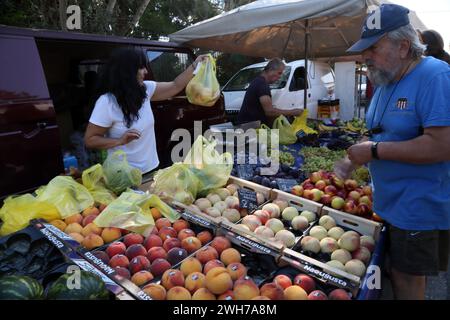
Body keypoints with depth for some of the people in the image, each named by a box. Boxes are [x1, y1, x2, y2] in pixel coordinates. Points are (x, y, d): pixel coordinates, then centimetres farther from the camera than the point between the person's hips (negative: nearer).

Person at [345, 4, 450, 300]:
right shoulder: (386, 82, 9)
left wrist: (375, 151, -22)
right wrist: (358, 156, 2)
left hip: (419, 207, -8)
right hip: (392, 204, 8)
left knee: (407, 280, 6)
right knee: (400, 273, 21)